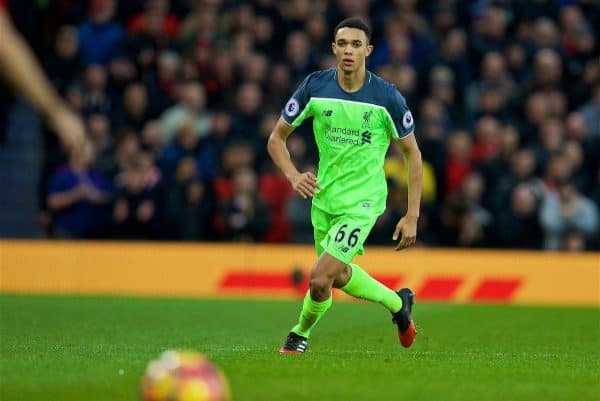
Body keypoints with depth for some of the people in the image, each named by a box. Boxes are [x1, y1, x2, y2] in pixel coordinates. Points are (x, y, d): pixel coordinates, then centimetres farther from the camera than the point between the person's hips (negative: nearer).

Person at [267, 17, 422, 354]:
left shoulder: (387, 97, -15)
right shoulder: (315, 86, -9)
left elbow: (412, 153, -4)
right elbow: (277, 138, 1)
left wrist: (412, 217, -7)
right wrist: (293, 175, -19)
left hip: (362, 202, -4)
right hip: (324, 197, 5)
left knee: (320, 278, -15)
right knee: (339, 275, 20)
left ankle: (301, 333, 15)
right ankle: (398, 302, 47)